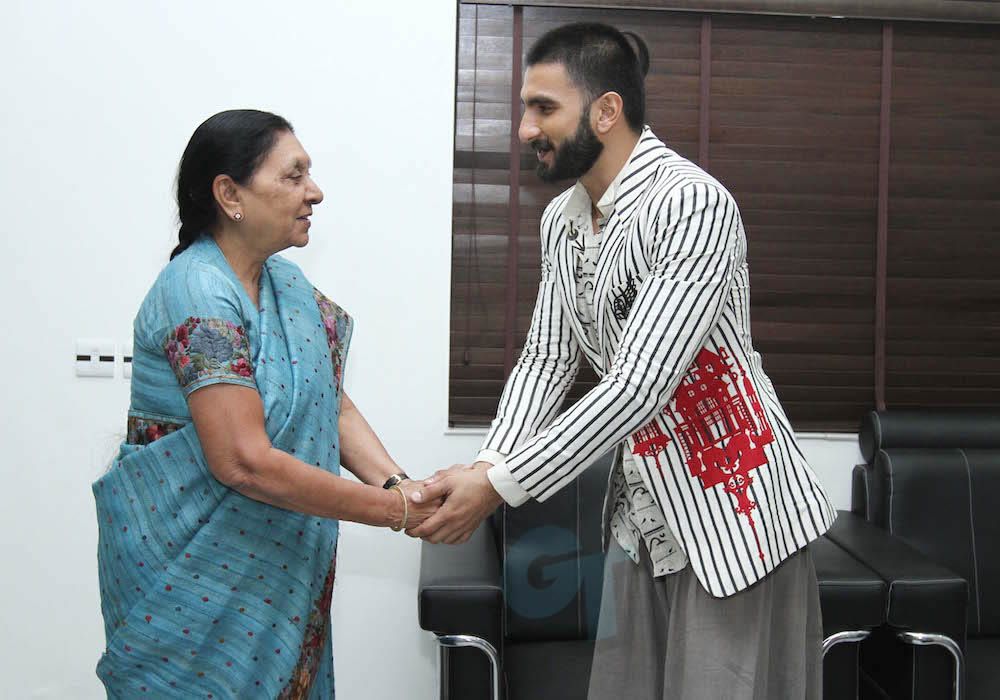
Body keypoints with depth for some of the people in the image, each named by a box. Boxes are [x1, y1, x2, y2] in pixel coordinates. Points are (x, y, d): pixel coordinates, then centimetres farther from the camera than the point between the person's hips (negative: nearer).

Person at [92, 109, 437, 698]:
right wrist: (395, 511, -23)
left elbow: (334, 406, 3)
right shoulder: (198, 292, -21)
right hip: (194, 574, -8)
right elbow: (244, 462, -28)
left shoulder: (287, 282, 6)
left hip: (279, 568, 8)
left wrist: (398, 483, -15)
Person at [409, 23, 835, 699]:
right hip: (642, 516, 7)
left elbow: (640, 386, -27)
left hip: (731, 511, -7)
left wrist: (498, 487, -25)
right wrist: (487, 466, -12)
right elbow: (546, 360, 5)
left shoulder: (695, 204, -22)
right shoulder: (562, 220, 5)